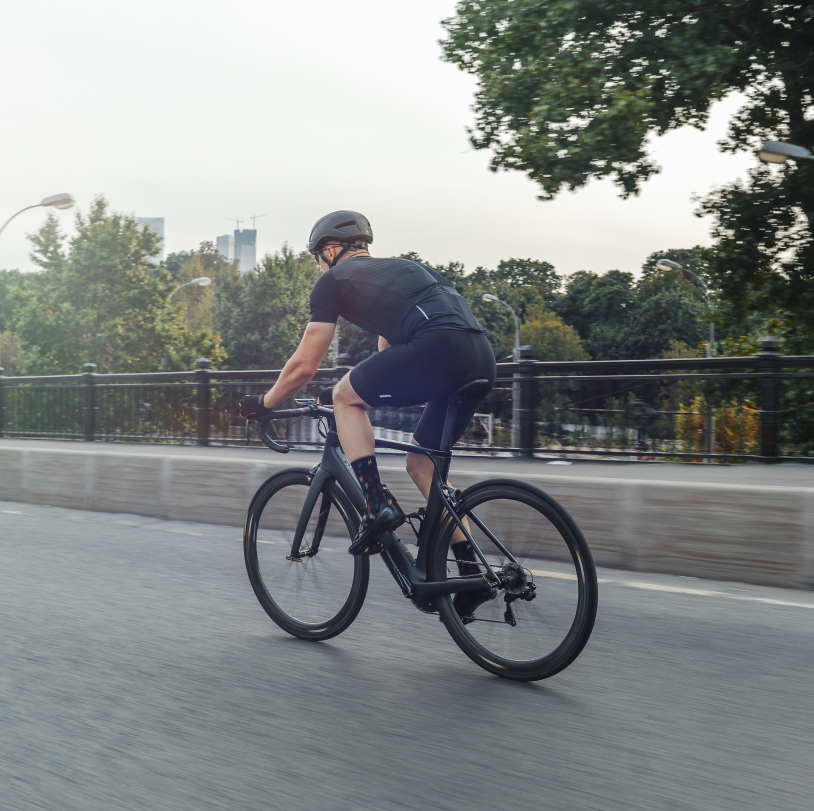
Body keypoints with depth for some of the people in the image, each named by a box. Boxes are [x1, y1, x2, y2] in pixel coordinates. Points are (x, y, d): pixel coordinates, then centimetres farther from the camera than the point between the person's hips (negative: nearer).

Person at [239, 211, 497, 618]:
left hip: (440, 348, -8)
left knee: (345, 396, 13)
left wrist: (263, 403, 31)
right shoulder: (398, 268, 36)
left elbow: (303, 366, 16)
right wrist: (361, 391, 55)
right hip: (483, 357, 8)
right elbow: (388, 355, 43)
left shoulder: (335, 279, 14)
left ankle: (378, 505, 2)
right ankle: (472, 573, 18)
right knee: (420, 464, 20)